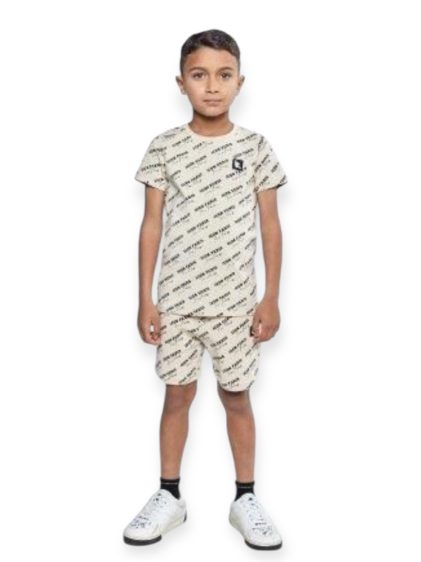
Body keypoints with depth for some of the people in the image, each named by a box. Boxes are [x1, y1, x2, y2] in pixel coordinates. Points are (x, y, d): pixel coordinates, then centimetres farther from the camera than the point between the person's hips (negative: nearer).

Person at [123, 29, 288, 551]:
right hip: (176, 299, 0)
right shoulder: (163, 147, -2)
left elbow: (271, 226, 2)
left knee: (236, 395, 10)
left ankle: (245, 499, 24)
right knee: (177, 394, 10)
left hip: (236, 300, 0)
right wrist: (145, 299, -2)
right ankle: (169, 497, 25)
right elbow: (151, 225, 0)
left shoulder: (255, 147, -2)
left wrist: (272, 299, -1)